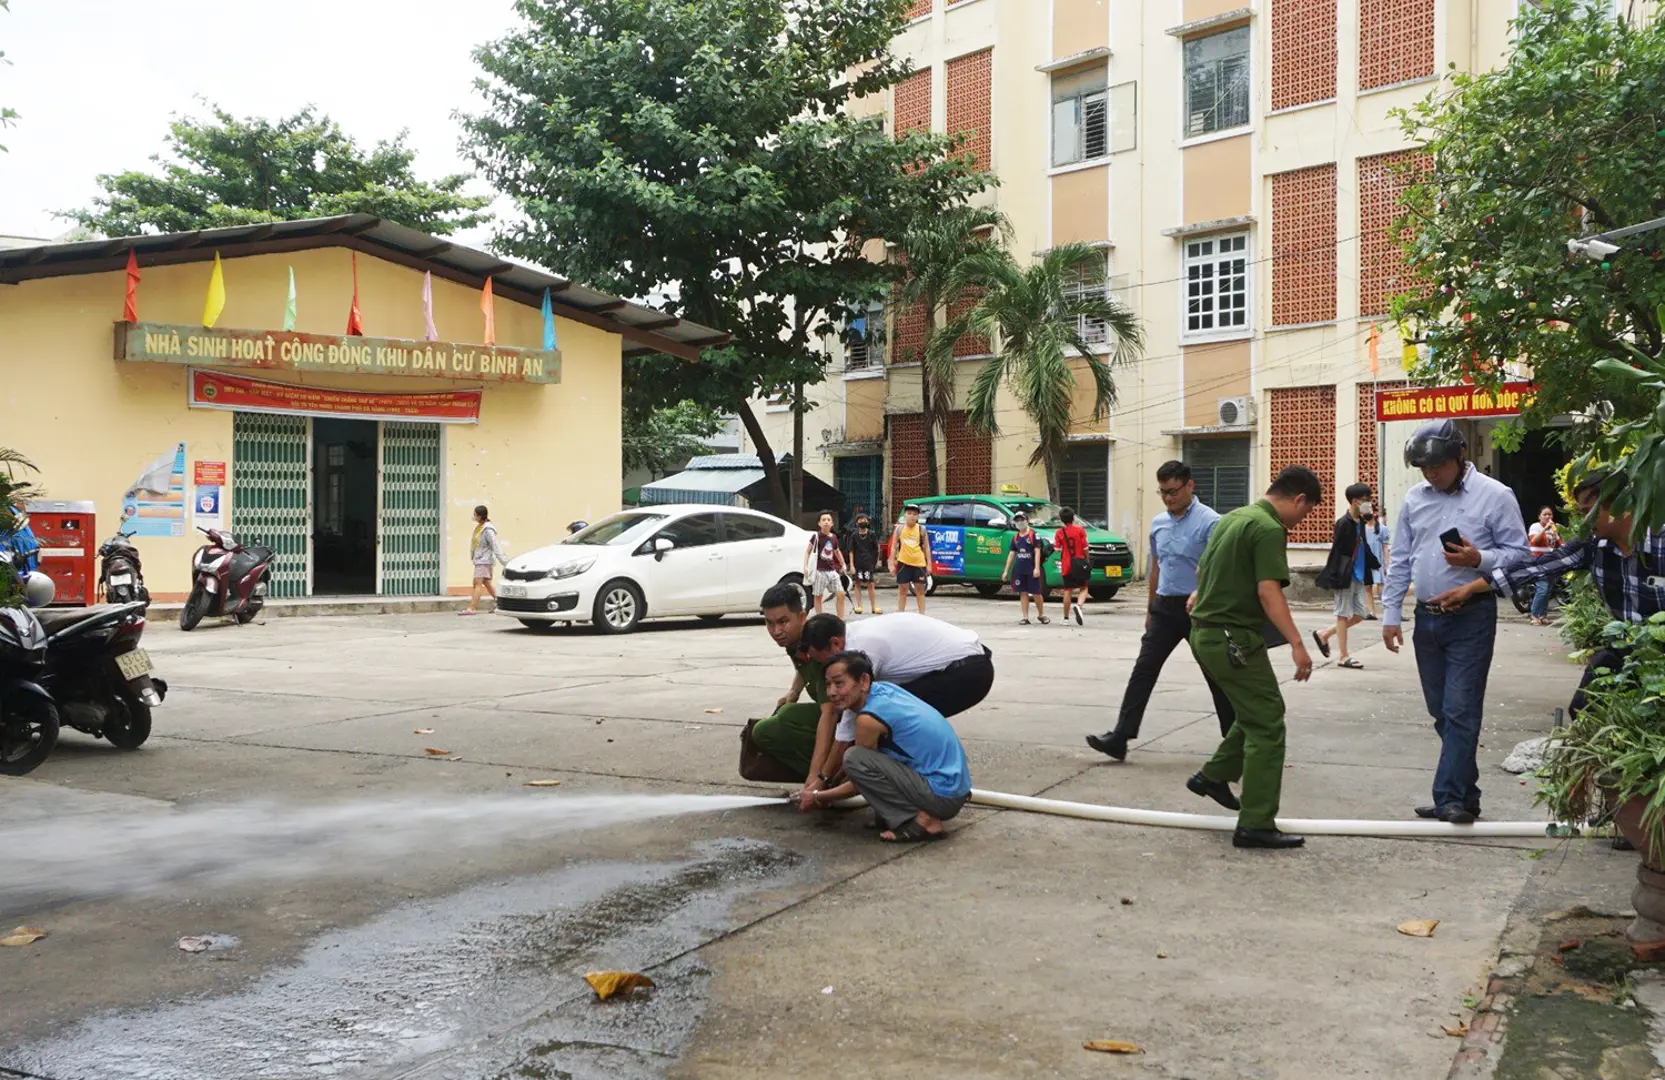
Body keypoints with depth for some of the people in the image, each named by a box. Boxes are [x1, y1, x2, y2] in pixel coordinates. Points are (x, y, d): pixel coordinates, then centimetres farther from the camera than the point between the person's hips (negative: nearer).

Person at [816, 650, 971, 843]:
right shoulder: (884, 689, 6)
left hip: (943, 797, -10)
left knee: (855, 758, -17)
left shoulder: (869, 718, -17)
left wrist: (819, 796, 11)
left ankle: (923, 821, -13)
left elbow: (860, 772, -3)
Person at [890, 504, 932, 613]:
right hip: (903, 563, 0)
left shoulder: (921, 529, 4)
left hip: (919, 563, 0)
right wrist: (892, 563, 1)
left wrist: (929, 564, 1)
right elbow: (894, 547, 7)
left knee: (920, 589, 4)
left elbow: (926, 547, 6)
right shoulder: (899, 528, 4)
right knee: (902, 589, 4)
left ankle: (922, 614, 8)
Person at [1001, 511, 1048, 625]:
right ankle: (1025, 617, 8)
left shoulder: (1033, 534, -4)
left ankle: (1041, 615, 19)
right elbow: (1012, 553, 16)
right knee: (1023, 593, 5)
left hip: (1031, 569, -5)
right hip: (1019, 569, 5)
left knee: (1036, 593, 1)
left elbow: (1037, 551, -9)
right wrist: (1006, 571, 13)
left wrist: (1037, 568, -18)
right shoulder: (1015, 537, 12)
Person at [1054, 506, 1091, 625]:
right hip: (1079, 564, -1)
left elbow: (1057, 549, -5)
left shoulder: (1059, 532, -3)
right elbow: (1085, 548, -6)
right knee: (1083, 588, 8)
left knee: (1068, 590, 8)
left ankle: (1066, 617, 10)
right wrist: (1087, 560, 7)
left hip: (1066, 565, 1)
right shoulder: (1080, 530, -5)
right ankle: (1079, 605, -21)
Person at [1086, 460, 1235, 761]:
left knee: (1216, 676, 5)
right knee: (1143, 671, -1)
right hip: (1164, 608, 6)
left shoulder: (1209, 522, -11)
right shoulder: (1158, 523, 11)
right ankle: (1120, 737, -3)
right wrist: (1150, 609, 22)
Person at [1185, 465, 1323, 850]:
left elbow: (1202, 569, 26)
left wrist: (1200, 597, 43)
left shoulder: (1234, 517, 13)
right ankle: (1255, 825, -5)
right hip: (1235, 639, -10)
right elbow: (1268, 591, -25)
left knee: (1256, 714, 24)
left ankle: (1213, 775, 30)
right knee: (1267, 727, -5)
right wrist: (1296, 644, -29)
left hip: (1205, 633, 10)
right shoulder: (1269, 529, -15)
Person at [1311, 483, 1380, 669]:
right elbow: (1336, 551, -16)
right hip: (1345, 576, -8)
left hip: (1358, 576, 8)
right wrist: (1334, 576, -18)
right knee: (1344, 614, 1)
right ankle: (1343, 657, 8)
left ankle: (1324, 634, 23)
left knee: (1359, 615, 10)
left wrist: (1373, 567, 14)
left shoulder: (1360, 522, 9)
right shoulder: (1343, 523, -14)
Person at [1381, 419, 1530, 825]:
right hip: (1427, 619, 6)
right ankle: (1464, 795, 22)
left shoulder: (1495, 496, -5)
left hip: (1470, 619, -6)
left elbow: (1518, 554, -4)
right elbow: (1401, 562, 13)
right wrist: (1391, 614, 9)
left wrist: (1479, 559, -22)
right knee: (1441, 711, 11)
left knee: (1460, 711, -9)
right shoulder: (1415, 499, 10)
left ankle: (1451, 798, -6)